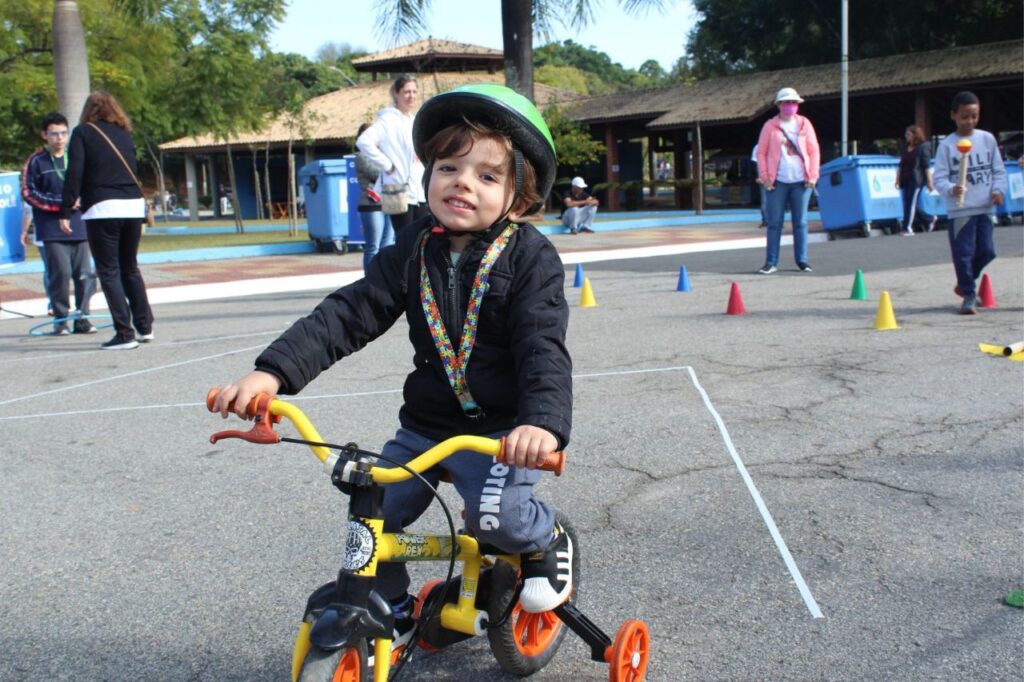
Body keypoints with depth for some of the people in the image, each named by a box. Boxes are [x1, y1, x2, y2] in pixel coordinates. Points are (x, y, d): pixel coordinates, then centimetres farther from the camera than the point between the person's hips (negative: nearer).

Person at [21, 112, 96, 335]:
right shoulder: (36, 161, -1)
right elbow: (28, 192, -3)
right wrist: (59, 204, -11)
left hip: (79, 227, 3)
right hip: (51, 230, -3)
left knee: (85, 274, 1)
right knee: (60, 273, -6)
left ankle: (82, 318, 12)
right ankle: (61, 319, 7)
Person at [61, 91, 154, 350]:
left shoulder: (83, 132, 2)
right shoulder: (124, 133, 15)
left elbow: (74, 172, -8)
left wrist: (66, 210, -6)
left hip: (102, 209, -5)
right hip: (134, 206, 5)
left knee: (108, 271, 1)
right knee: (130, 268, 18)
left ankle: (125, 333, -4)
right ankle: (145, 326, 20)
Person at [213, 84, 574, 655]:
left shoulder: (530, 257, -12)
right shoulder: (413, 250, 1)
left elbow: (543, 347, -23)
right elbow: (350, 314, -6)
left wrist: (543, 421, -42)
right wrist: (274, 372, -19)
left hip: (500, 430, -5)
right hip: (423, 424, 5)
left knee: (497, 516, -27)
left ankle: (547, 541, 9)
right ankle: (393, 611, 25)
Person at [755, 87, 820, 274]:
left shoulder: (804, 124, 8)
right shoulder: (770, 126, 3)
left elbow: (814, 150, 8)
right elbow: (761, 153, 3)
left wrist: (813, 175, -1)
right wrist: (764, 177, -5)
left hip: (801, 181, 1)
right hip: (777, 182, -1)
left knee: (800, 222, 4)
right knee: (774, 223, 0)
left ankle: (802, 260, 10)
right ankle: (771, 262, 4)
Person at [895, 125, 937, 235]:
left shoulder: (922, 148, -2)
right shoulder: (904, 149, 15)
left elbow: (927, 167, -6)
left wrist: (929, 181, -9)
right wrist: (897, 180, 11)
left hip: (916, 180, -7)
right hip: (905, 180, 7)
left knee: (911, 203, -9)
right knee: (907, 204, 7)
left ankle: (907, 228, -6)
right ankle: (930, 219, 25)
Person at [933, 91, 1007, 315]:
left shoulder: (988, 139, 6)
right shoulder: (946, 145, -3)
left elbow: (998, 170, 11)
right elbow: (939, 178, -7)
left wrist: (998, 189, -6)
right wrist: (951, 189, -26)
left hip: (985, 208, 3)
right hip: (959, 210, -3)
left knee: (986, 251, 5)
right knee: (963, 253, -3)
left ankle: (965, 284, 29)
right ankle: (969, 295, 10)